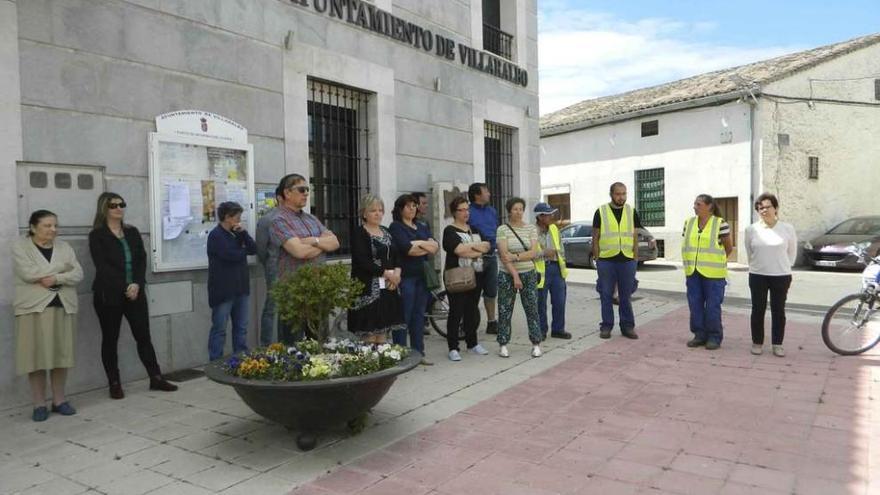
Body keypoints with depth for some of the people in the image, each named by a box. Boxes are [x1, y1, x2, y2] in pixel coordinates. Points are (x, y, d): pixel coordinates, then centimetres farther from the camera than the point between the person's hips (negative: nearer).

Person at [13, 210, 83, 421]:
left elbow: (78, 274, 1)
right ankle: (39, 404, 7)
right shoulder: (20, 247, 1)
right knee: (36, 356, -2)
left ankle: (59, 400, 16)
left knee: (62, 354, 5)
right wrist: (61, 267, -7)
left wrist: (56, 278, -16)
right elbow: (27, 273, -15)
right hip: (33, 308, -3)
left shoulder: (64, 247, 11)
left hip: (63, 307, 3)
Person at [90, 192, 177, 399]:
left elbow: (142, 260, 4)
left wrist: (137, 284, -11)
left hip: (135, 292, 4)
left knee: (144, 336, 5)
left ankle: (156, 378, 11)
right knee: (110, 339, 6)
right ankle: (114, 384, 14)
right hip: (109, 295, -4)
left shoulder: (132, 232, 11)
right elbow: (102, 266, -10)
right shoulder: (97, 236, -2)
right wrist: (125, 288, -16)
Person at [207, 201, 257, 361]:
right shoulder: (216, 235, -10)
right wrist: (244, 250, 0)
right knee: (219, 329, -1)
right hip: (223, 290, -8)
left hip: (240, 288, 8)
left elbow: (254, 249, 5)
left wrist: (243, 232, -7)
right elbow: (232, 255, -21)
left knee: (241, 328, 11)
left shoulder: (236, 233, 15)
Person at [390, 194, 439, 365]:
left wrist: (419, 243, -11)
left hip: (422, 275, 6)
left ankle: (419, 352, 16)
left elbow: (436, 246, 5)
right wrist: (427, 246, -3)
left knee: (419, 315, 10)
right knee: (404, 316, -4)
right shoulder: (396, 227, -2)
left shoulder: (422, 227, 18)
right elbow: (407, 249, -16)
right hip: (405, 276, -6)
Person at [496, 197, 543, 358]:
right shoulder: (502, 230, -4)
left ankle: (536, 344, 13)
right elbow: (504, 255, -12)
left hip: (529, 274, 2)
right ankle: (503, 345, 14)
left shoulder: (531, 228, 4)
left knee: (532, 309, 3)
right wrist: (515, 275, -17)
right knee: (505, 311, 4)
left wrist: (515, 256, -19)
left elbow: (533, 253, -6)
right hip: (507, 275, -2)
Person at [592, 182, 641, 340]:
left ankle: (627, 326, 18)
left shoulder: (632, 212, 7)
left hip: (627, 260, 2)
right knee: (606, 295, 5)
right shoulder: (601, 212, 0)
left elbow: (635, 237, 10)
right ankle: (606, 326, 15)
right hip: (606, 260, -2)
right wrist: (597, 259, -3)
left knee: (626, 295, 9)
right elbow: (595, 238, 2)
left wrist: (635, 258, 4)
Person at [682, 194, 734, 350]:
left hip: (713, 273, -5)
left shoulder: (720, 223, -7)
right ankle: (700, 335, 18)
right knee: (695, 305, 7)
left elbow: (729, 247, 2)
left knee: (712, 306, 1)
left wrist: (716, 260, 12)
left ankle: (714, 337, 12)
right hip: (693, 272, 5)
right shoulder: (689, 223, 8)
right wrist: (691, 262, 11)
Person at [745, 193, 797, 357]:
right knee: (758, 310, 5)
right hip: (757, 276, 0)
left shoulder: (787, 229, -3)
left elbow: (792, 252, 9)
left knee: (778, 311, 6)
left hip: (781, 277, 0)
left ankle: (777, 344, 15)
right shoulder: (751, 229, -2)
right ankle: (757, 343, 16)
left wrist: (784, 267, 13)